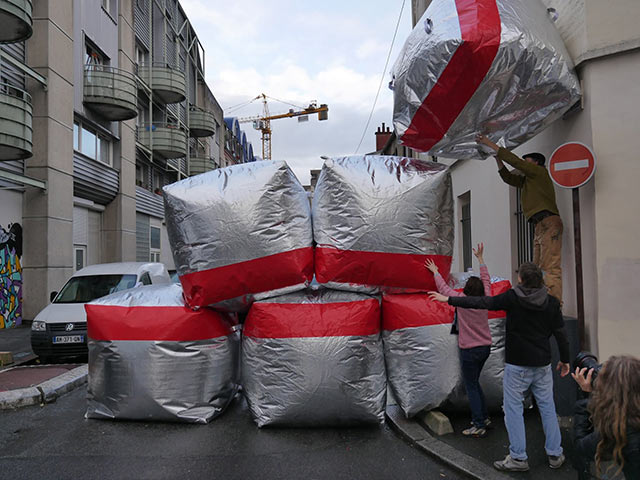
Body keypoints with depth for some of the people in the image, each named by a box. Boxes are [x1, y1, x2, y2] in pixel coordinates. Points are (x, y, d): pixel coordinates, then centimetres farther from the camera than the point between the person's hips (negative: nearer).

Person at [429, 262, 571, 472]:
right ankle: (555, 455, 23)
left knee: (513, 408, 4)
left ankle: (518, 458, 8)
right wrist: (565, 360, 18)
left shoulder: (512, 298, -13)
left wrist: (448, 299, -6)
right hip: (542, 364, 4)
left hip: (517, 364, -4)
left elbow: (481, 302, -13)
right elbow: (561, 334, 5)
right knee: (547, 407, 15)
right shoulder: (551, 302, 0)